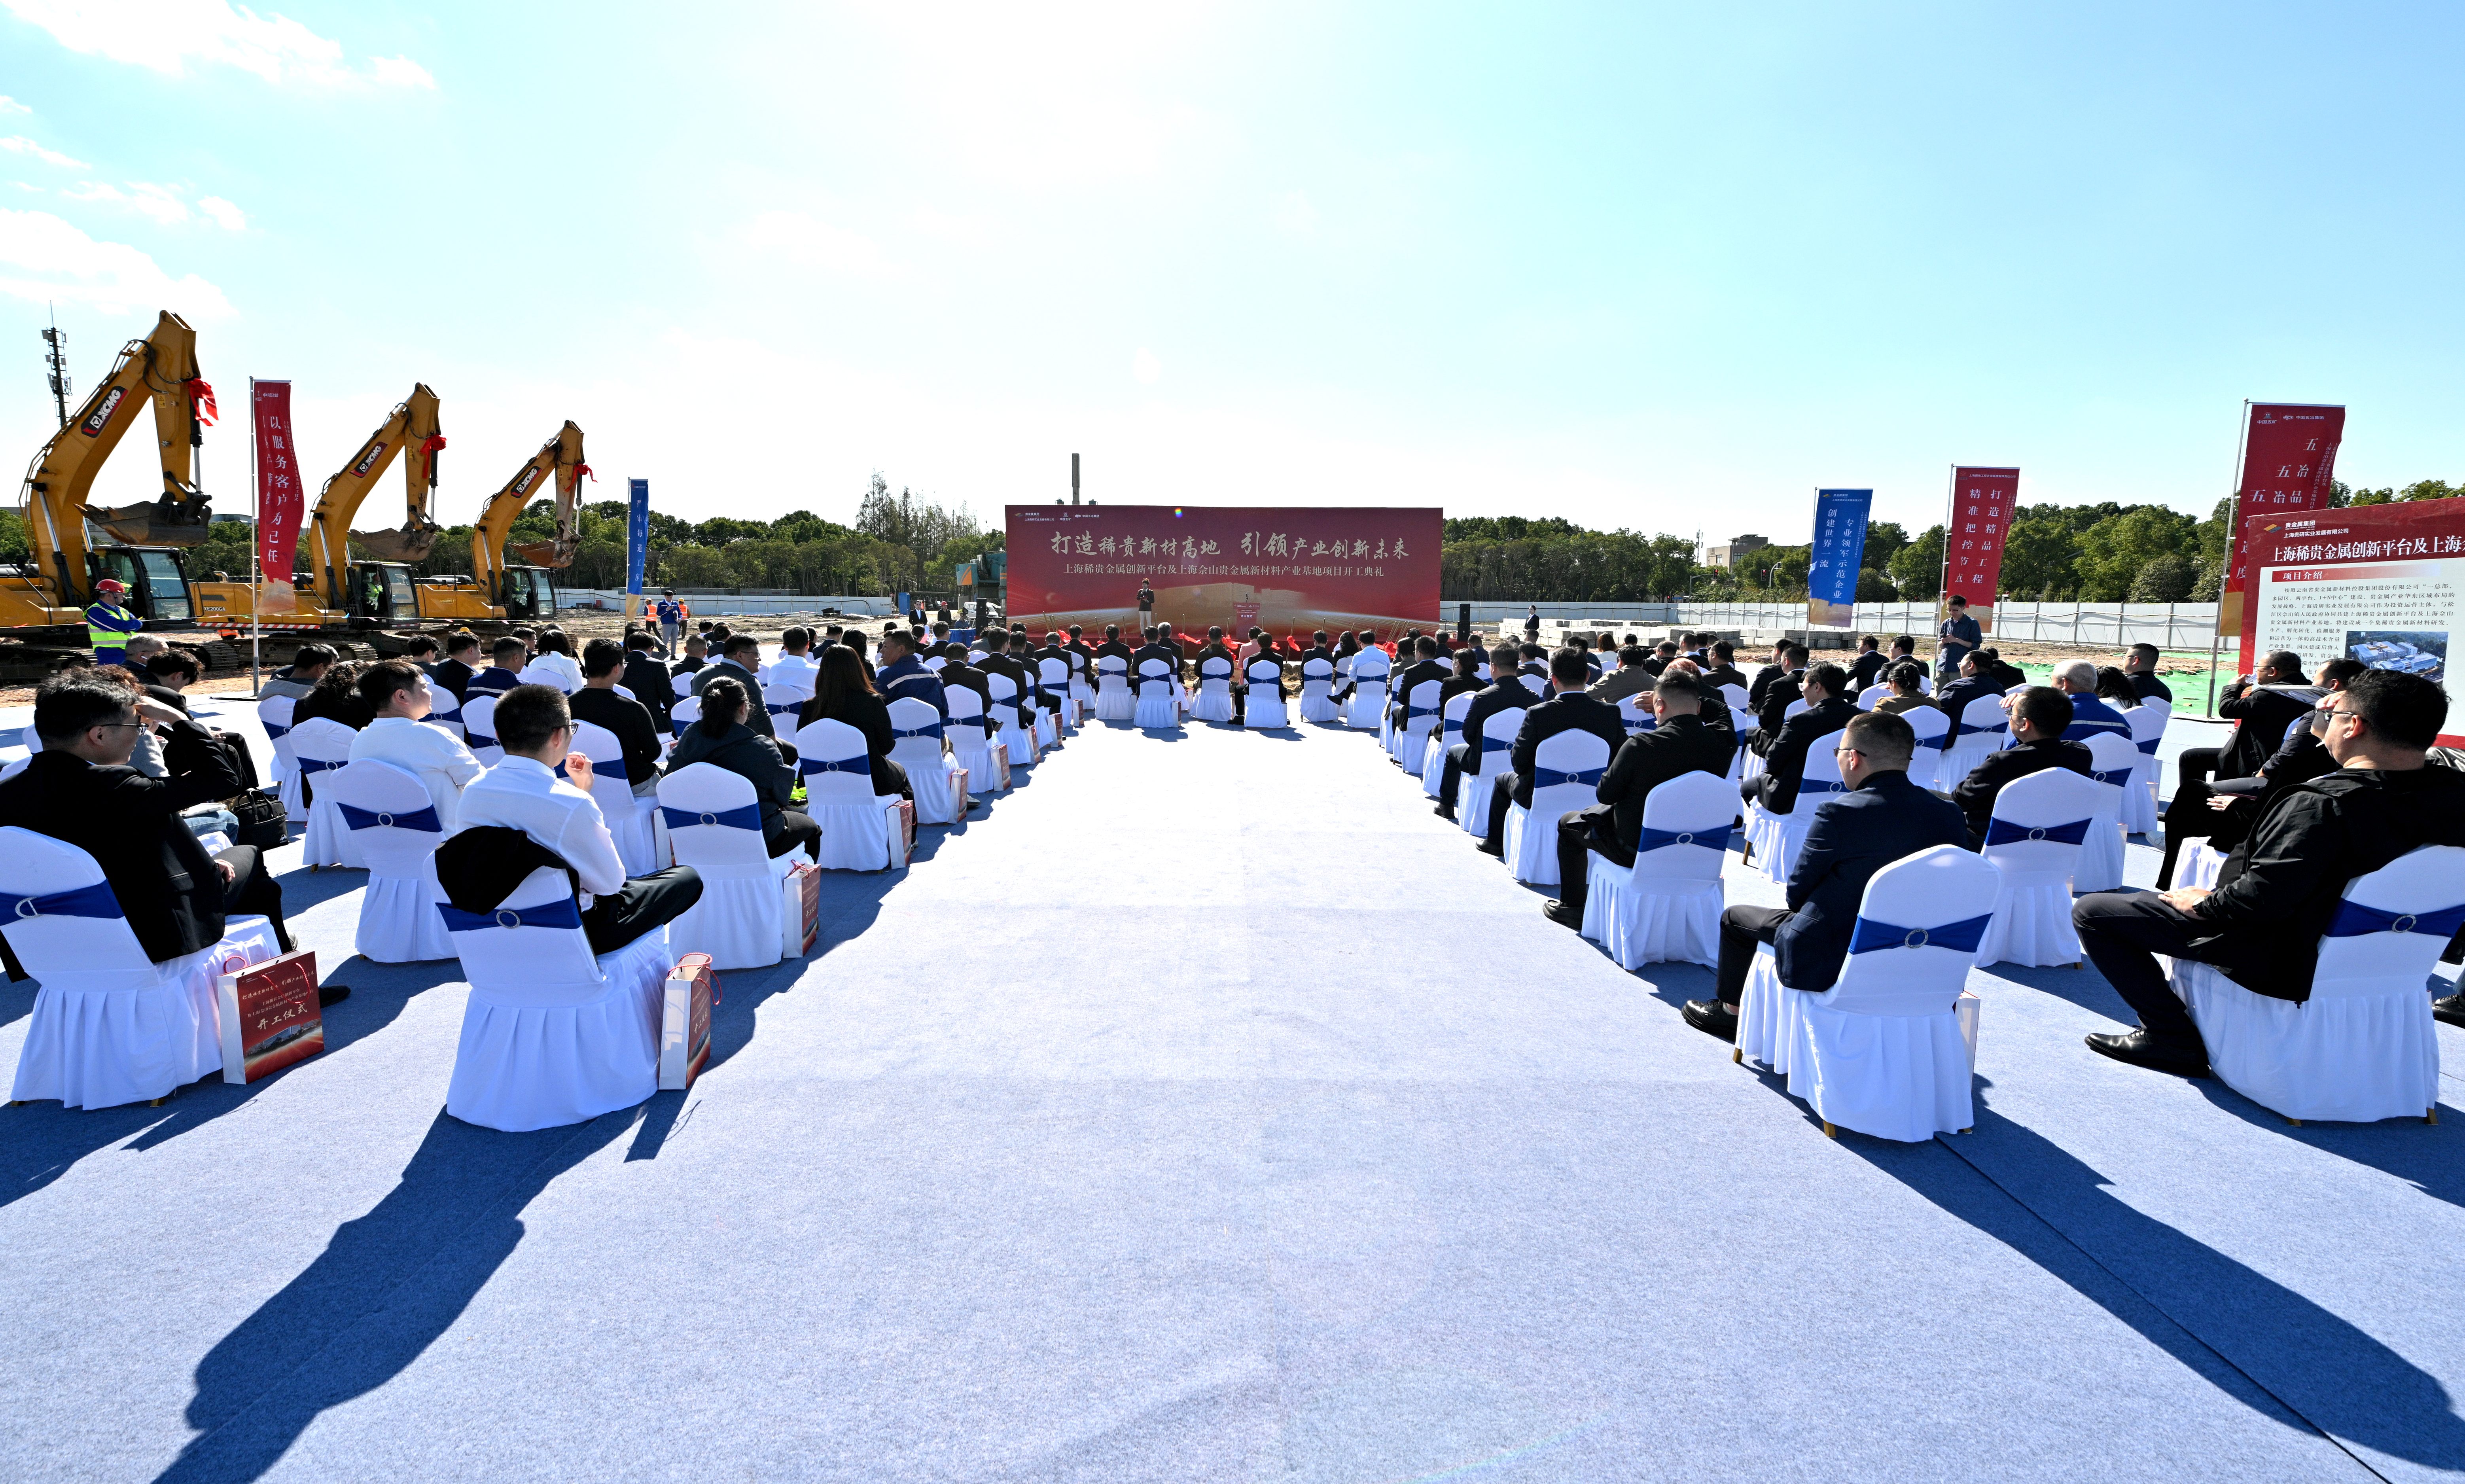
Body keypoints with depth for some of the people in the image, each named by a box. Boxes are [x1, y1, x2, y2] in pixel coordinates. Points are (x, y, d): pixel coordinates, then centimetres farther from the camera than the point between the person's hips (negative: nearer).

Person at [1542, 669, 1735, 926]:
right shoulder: (1721, 744, -13)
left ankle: (1573, 908, 30)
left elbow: (1605, 794, -14)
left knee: (1568, 823, 22)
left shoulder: (1641, 745, -27)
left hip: (1636, 849, -6)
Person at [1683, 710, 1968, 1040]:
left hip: (1828, 964, -6)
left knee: (1735, 917, 19)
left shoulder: (1840, 813, -21)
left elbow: (1797, 893, -12)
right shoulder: (1950, 816, -4)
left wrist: (1797, 898, 11)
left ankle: (1731, 1011, 37)